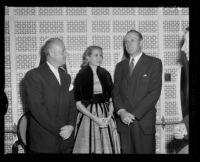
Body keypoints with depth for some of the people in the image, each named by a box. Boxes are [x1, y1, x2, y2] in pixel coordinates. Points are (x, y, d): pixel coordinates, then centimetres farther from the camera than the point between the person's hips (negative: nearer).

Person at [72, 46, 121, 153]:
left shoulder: (105, 74, 7)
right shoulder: (81, 76, -5)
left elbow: (111, 99, 9)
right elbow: (78, 104, -6)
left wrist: (109, 116, -7)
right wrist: (95, 118, -13)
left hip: (106, 117, 4)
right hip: (88, 116, -3)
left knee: (107, 148, 3)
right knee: (89, 148, -1)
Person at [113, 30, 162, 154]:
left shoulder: (154, 63, 1)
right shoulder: (120, 66, 17)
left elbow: (155, 92, -8)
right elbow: (116, 92, 10)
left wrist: (134, 114, -13)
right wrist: (121, 112, -9)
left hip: (144, 121, -4)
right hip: (123, 121, 4)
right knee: (126, 151, 5)